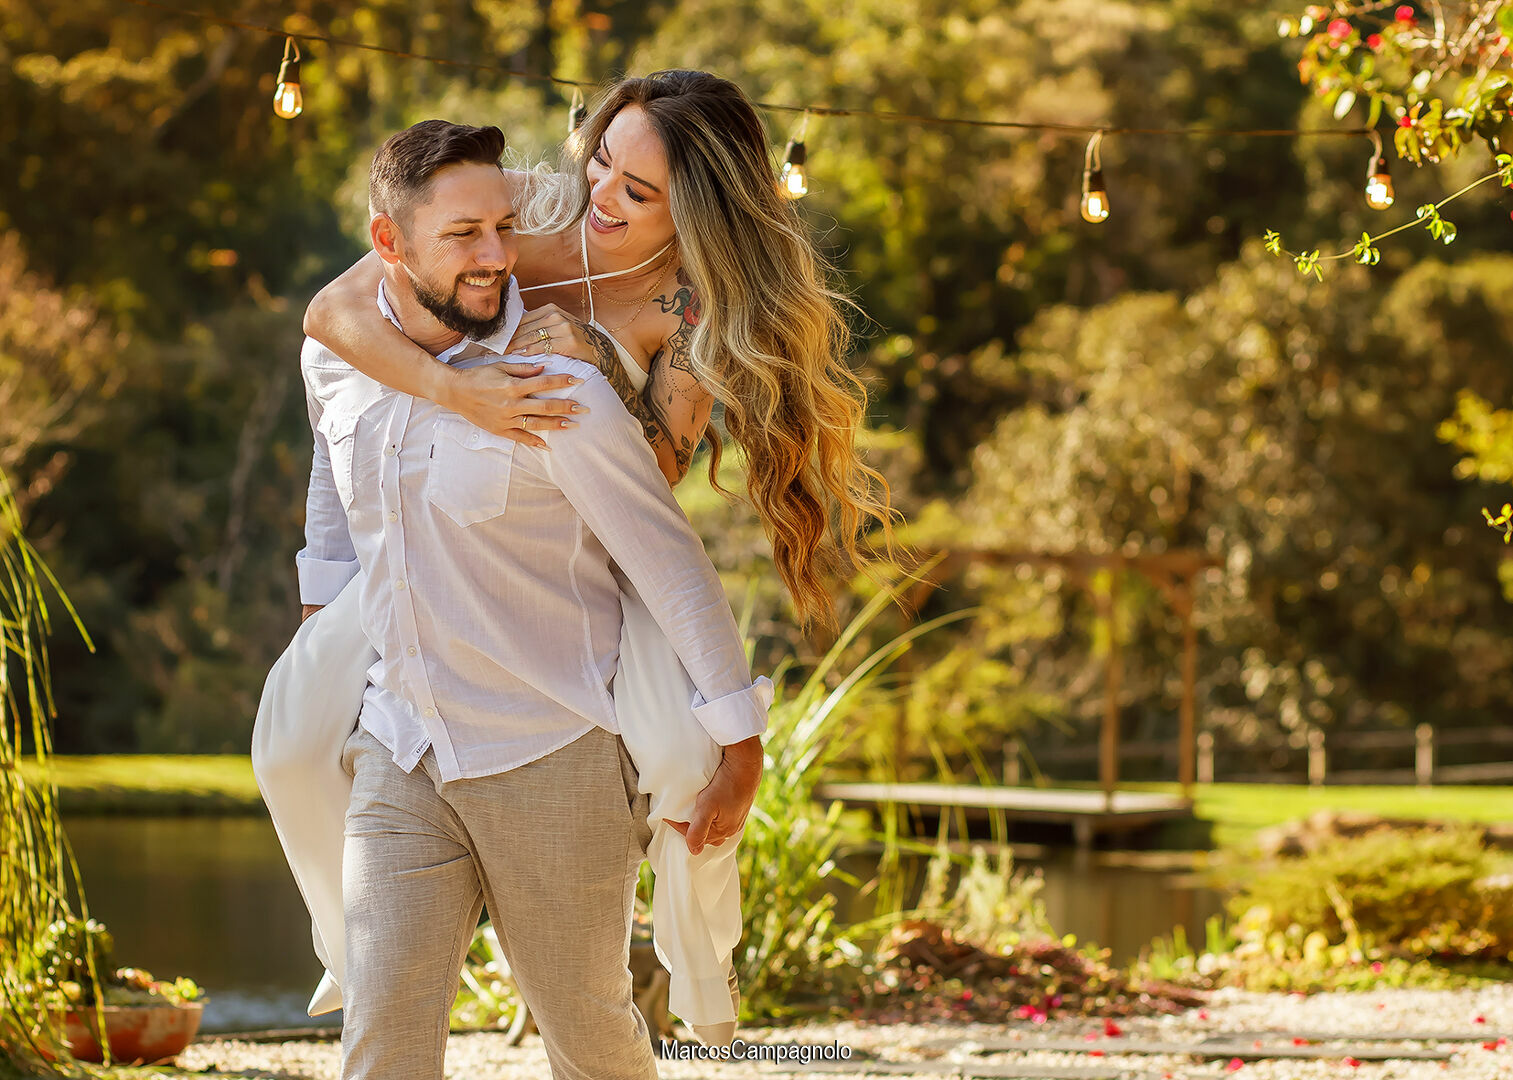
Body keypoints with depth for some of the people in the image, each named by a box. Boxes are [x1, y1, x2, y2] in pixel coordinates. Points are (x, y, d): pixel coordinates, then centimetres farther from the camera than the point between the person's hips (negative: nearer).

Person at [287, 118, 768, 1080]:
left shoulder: (559, 393, -17)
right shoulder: (337, 357, 0)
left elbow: (671, 564, -11)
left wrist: (741, 742, -8)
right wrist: (322, 597, 29)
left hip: (553, 759, -4)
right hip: (401, 756, 4)